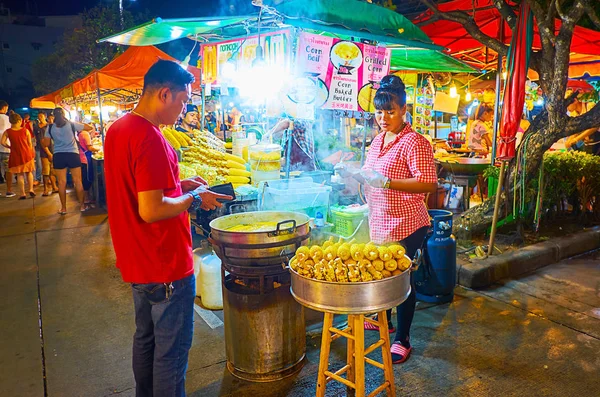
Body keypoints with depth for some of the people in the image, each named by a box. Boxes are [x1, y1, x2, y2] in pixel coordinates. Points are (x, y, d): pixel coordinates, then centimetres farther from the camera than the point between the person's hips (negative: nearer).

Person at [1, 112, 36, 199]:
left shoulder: (7, 132, -3)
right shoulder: (25, 130, -3)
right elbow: (30, 143, 0)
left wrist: (9, 147, 8)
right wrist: (31, 154, 12)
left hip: (15, 155, 0)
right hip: (27, 154, 0)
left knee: (19, 175, 6)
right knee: (29, 172, 16)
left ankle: (22, 193, 6)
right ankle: (31, 189, 6)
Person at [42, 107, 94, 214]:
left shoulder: (50, 127, 3)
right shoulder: (72, 124, -1)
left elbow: (46, 144, 6)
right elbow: (90, 127, 5)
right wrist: (80, 125, 24)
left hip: (58, 156, 1)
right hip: (73, 154, -1)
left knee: (62, 182, 5)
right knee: (78, 181, 6)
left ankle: (63, 208, 10)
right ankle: (82, 205, 11)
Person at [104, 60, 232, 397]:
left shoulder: (118, 130, 7)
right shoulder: (150, 138, -23)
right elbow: (151, 210, -27)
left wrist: (178, 185, 9)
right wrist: (195, 198, -13)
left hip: (137, 262, 10)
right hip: (166, 267, -10)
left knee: (145, 339, 24)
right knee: (172, 350, 7)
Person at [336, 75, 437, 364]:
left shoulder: (414, 142, -16)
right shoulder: (378, 139, 11)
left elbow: (428, 183, -23)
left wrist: (386, 182, -30)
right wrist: (353, 174, 2)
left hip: (405, 225, -8)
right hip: (379, 222, 8)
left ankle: (402, 339, 21)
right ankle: (384, 320, 42)